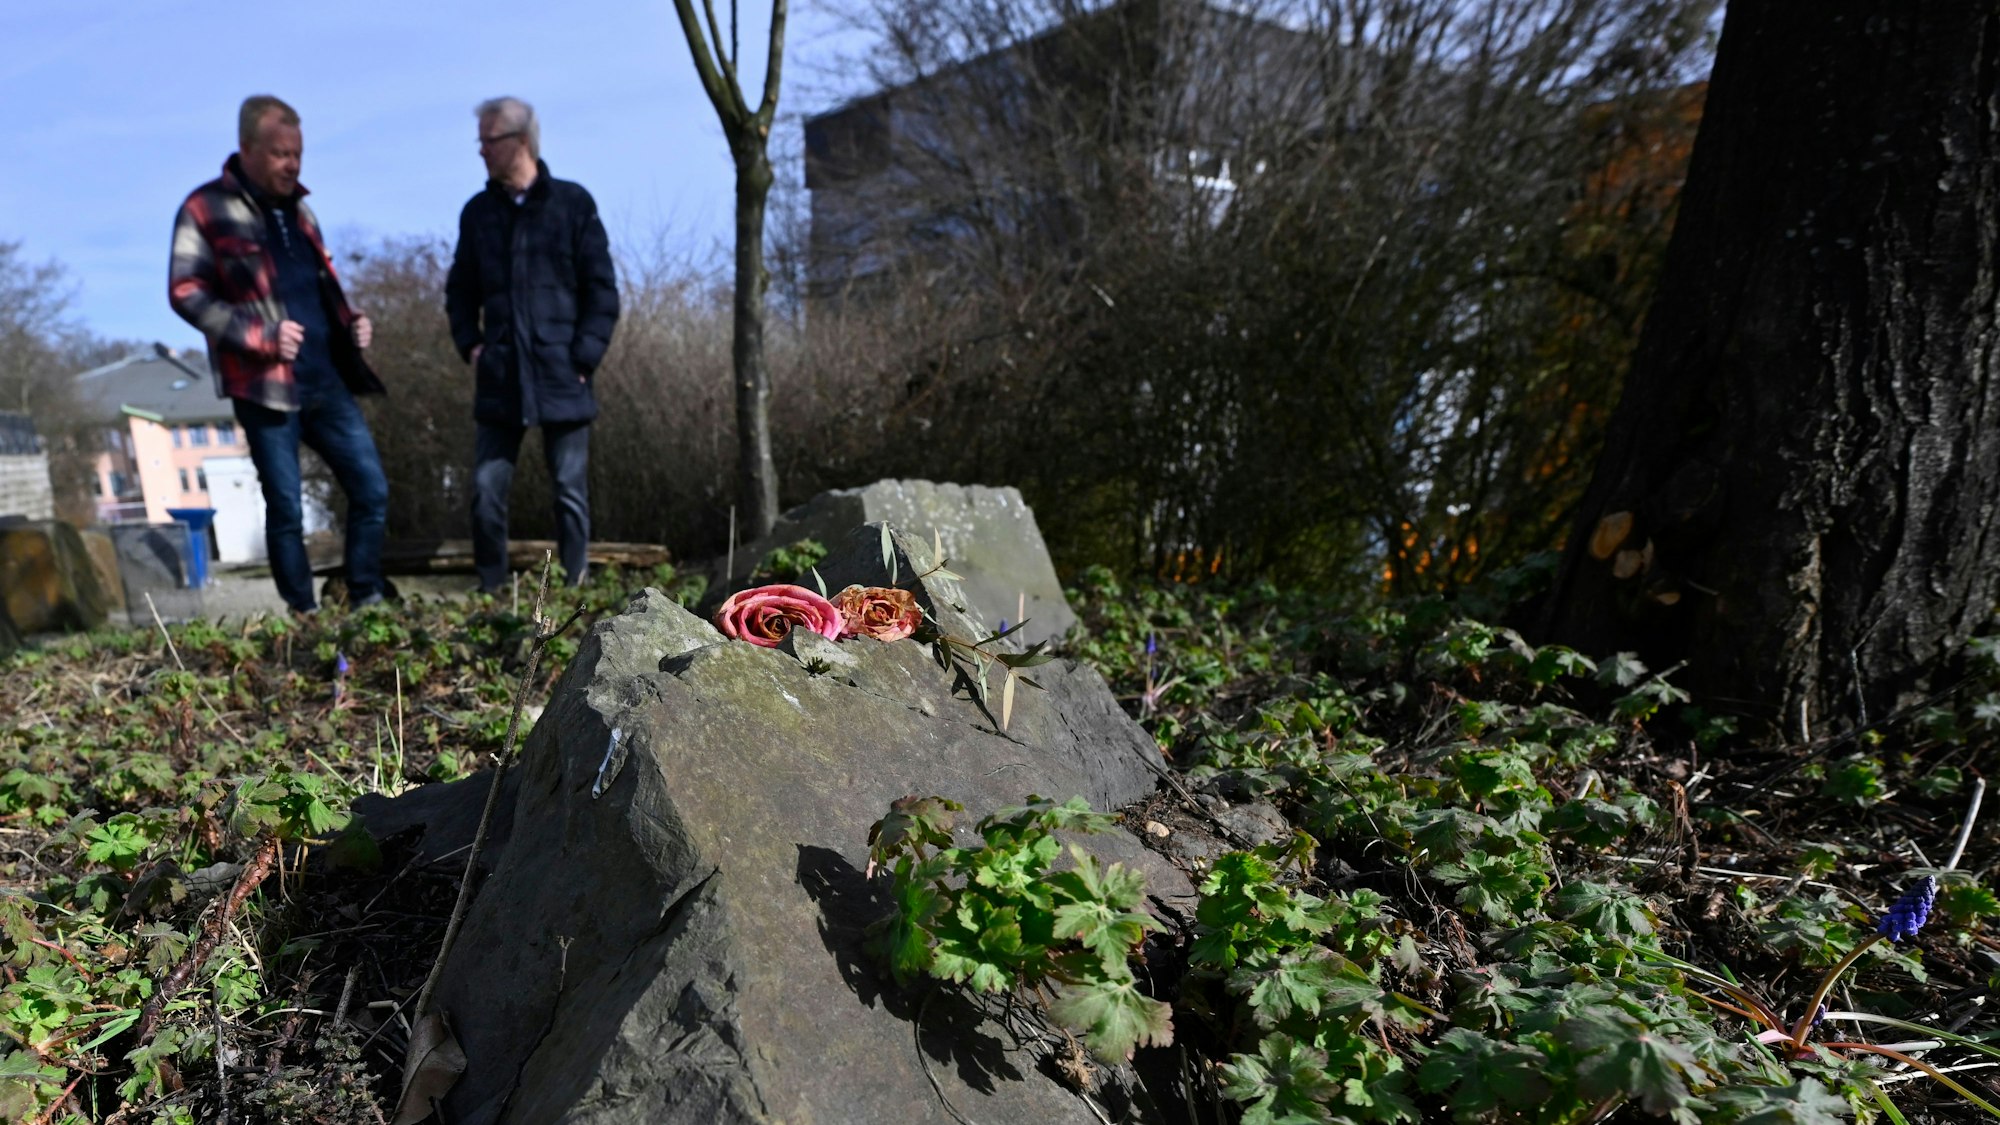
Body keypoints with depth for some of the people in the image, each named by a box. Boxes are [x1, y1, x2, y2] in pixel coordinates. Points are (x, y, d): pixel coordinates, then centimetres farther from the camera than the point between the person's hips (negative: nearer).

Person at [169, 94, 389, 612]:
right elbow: (185, 293, -7)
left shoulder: (297, 207, 17)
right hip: (265, 386, -6)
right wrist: (261, 335, -17)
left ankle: (366, 604, 15)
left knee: (372, 491, 3)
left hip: (326, 380, 6)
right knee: (286, 510, 1)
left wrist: (350, 321, 7)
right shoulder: (207, 209, -2)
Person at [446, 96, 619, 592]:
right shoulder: (477, 211, 10)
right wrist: (471, 345, 3)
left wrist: (584, 357, -8)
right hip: (498, 379, 3)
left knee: (570, 491, 4)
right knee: (487, 490, 3)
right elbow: (460, 290, 18)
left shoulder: (573, 203, -1)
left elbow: (602, 289, -2)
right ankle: (490, 593, 15)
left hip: (561, 378, -3)